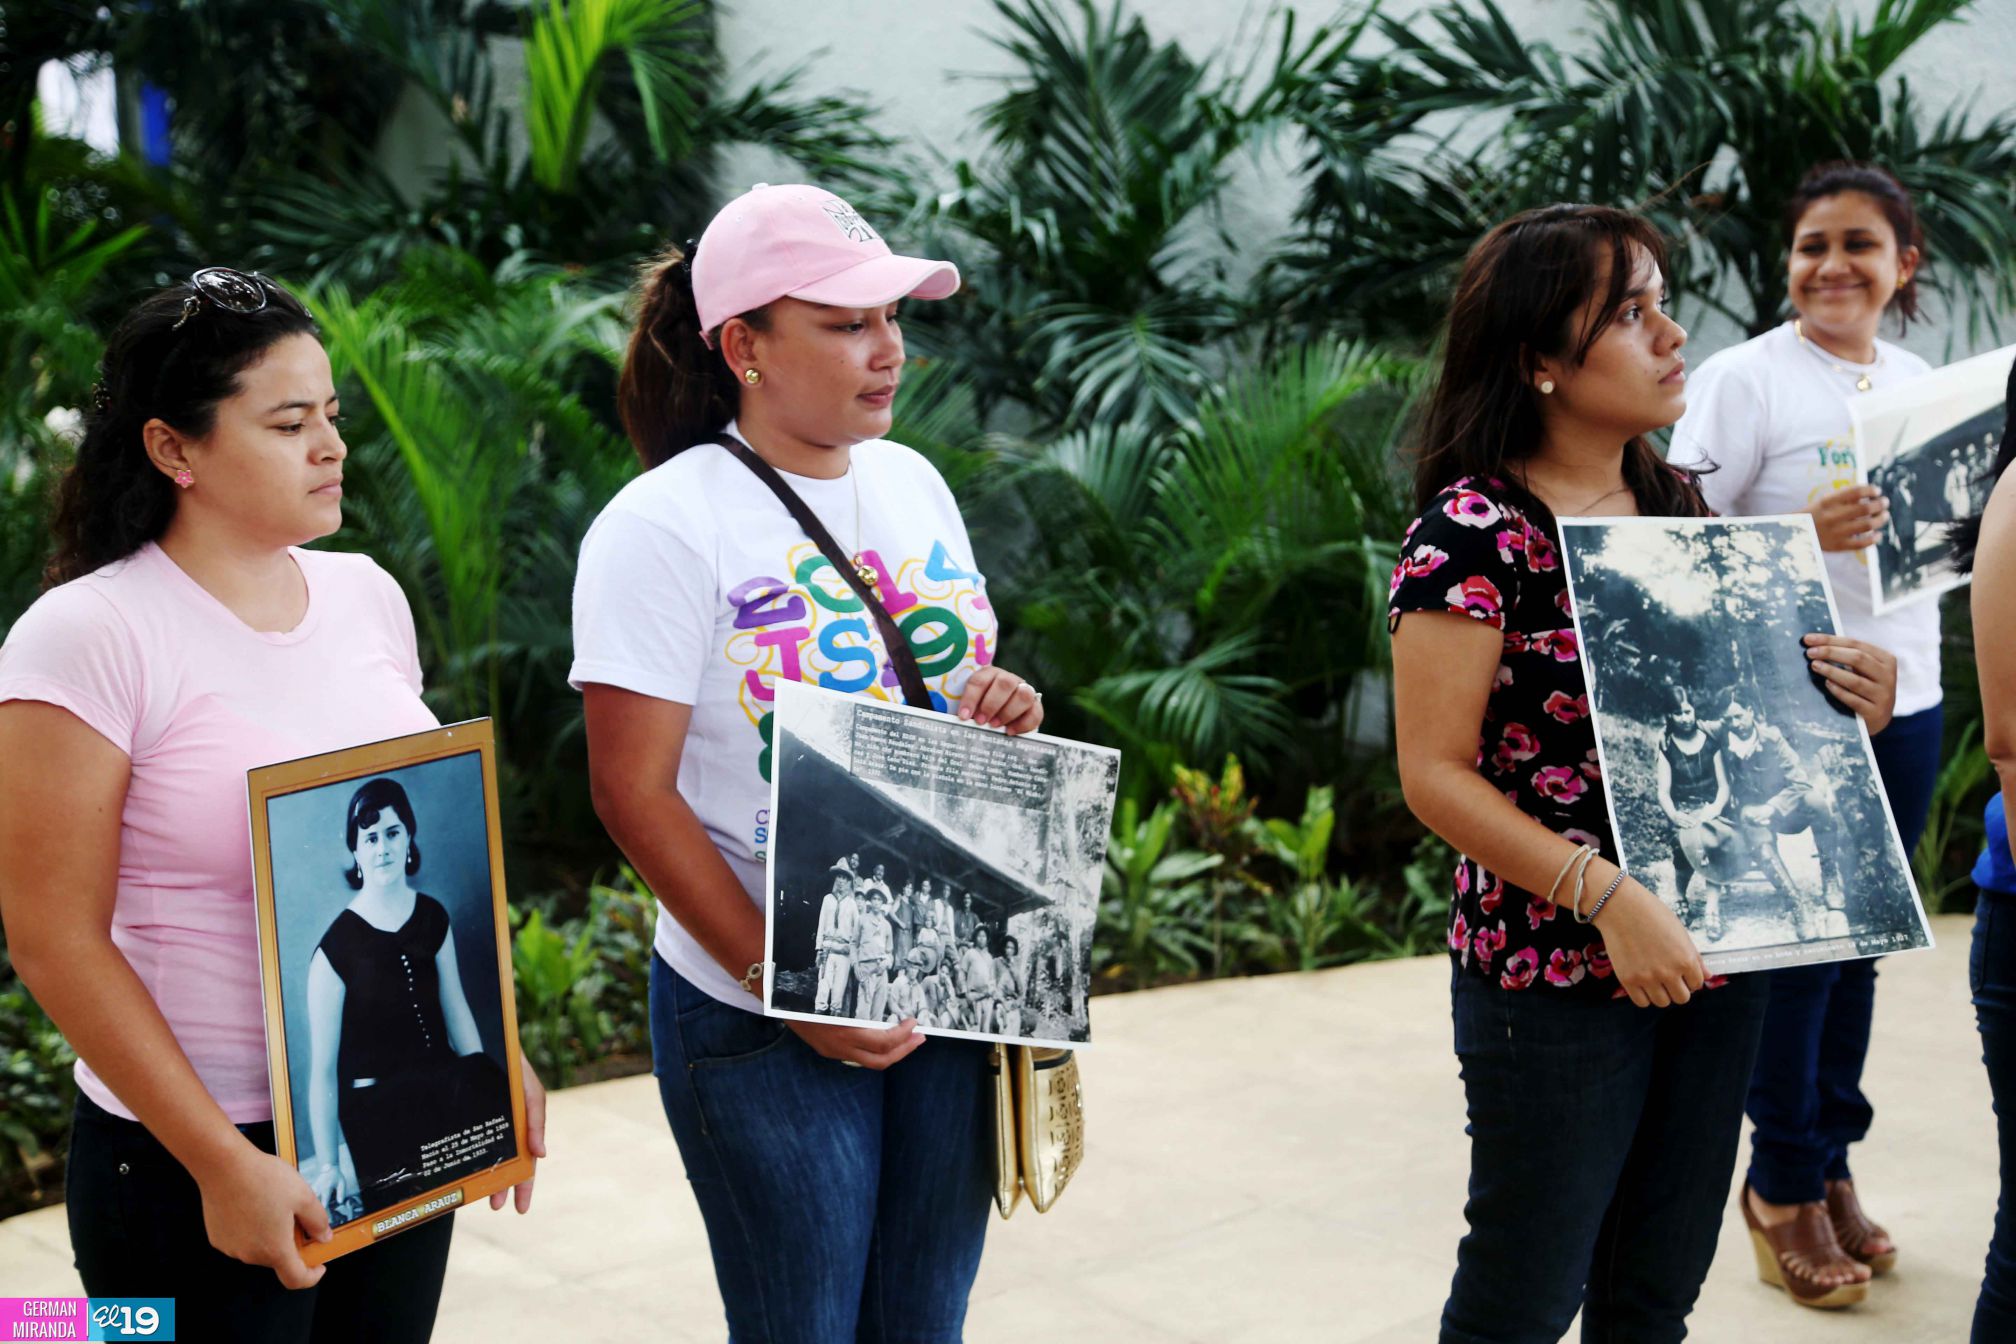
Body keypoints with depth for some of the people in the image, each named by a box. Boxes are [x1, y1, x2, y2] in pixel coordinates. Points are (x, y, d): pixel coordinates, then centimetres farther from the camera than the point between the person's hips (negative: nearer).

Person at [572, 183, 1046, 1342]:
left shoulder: (914, 483, 8)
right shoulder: (666, 526, -13)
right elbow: (636, 792, -15)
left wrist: (1003, 711, -5)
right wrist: (782, 983, -19)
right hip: (767, 1023, -6)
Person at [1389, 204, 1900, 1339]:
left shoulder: (1679, 503, 8)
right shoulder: (1475, 530, -14)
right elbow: (1436, 773, -17)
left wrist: (1839, 697, -2)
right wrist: (1605, 895, -25)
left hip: (1714, 958, 7)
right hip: (1554, 978, -7)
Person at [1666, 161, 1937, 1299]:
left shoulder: (1920, 380, 11)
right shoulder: (1745, 377, -9)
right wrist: (1802, 537, -25)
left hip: (1905, 702, 6)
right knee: (1799, 944, 2)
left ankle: (1833, 1162, 27)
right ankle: (1785, 1182, 18)